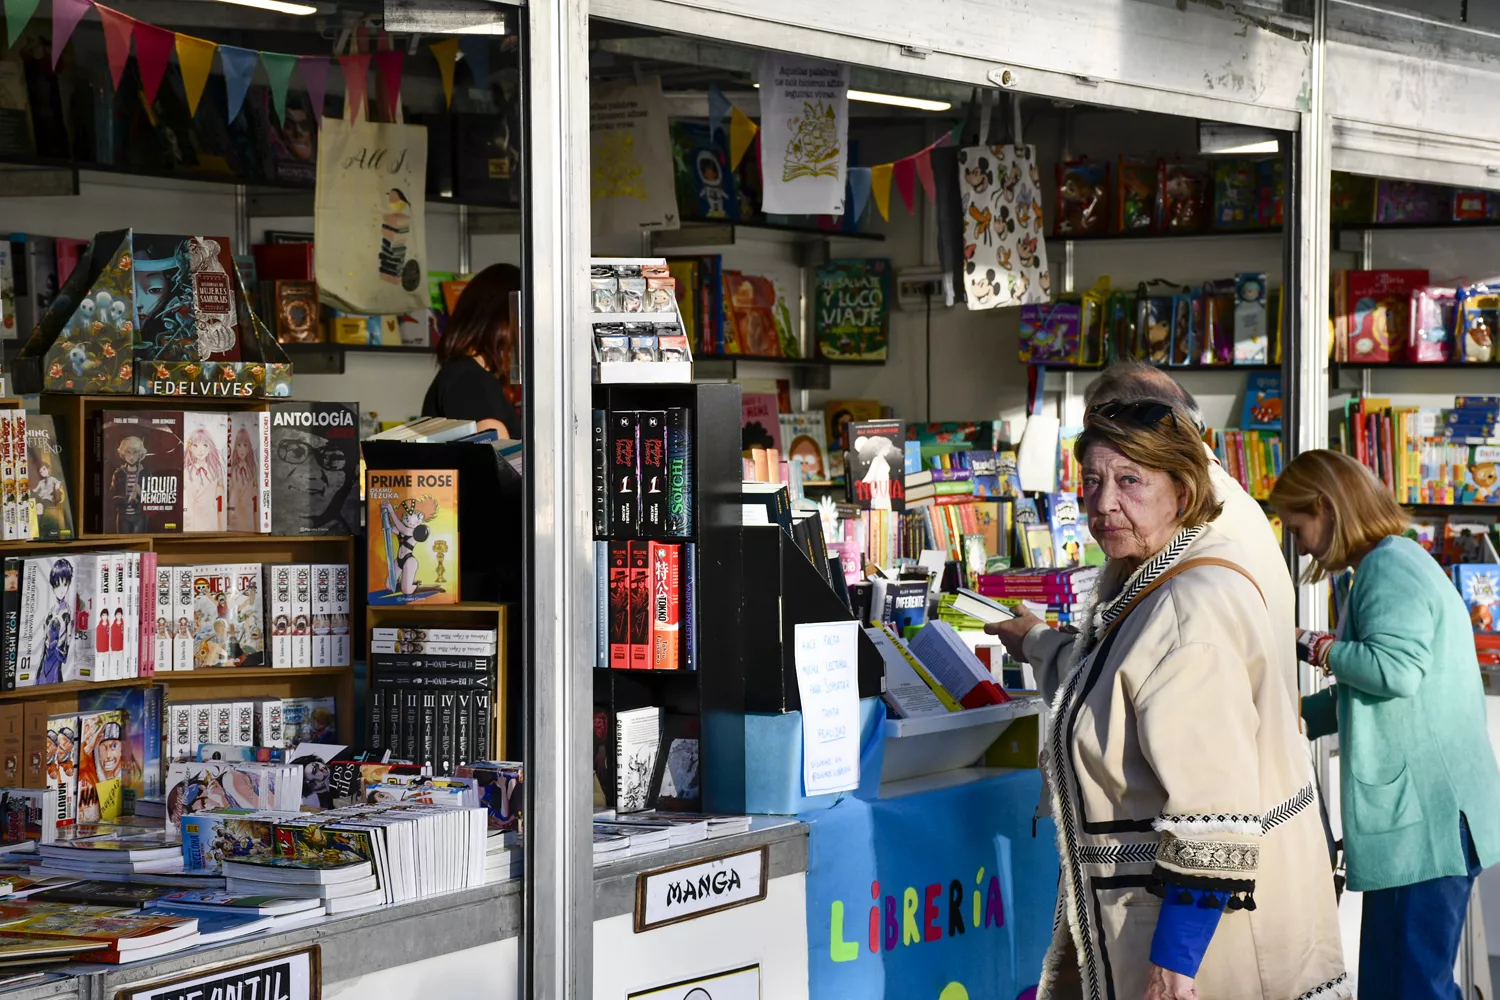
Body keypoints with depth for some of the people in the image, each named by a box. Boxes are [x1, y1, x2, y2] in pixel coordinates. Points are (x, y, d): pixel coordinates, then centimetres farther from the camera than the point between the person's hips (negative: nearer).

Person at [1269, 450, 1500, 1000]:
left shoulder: (1390, 567, -13)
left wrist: (1318, 647, -10)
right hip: (1418, 814, 11)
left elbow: (1396, 669, -25)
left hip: (1425, 817, -11)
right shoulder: (1393, 565, 19)